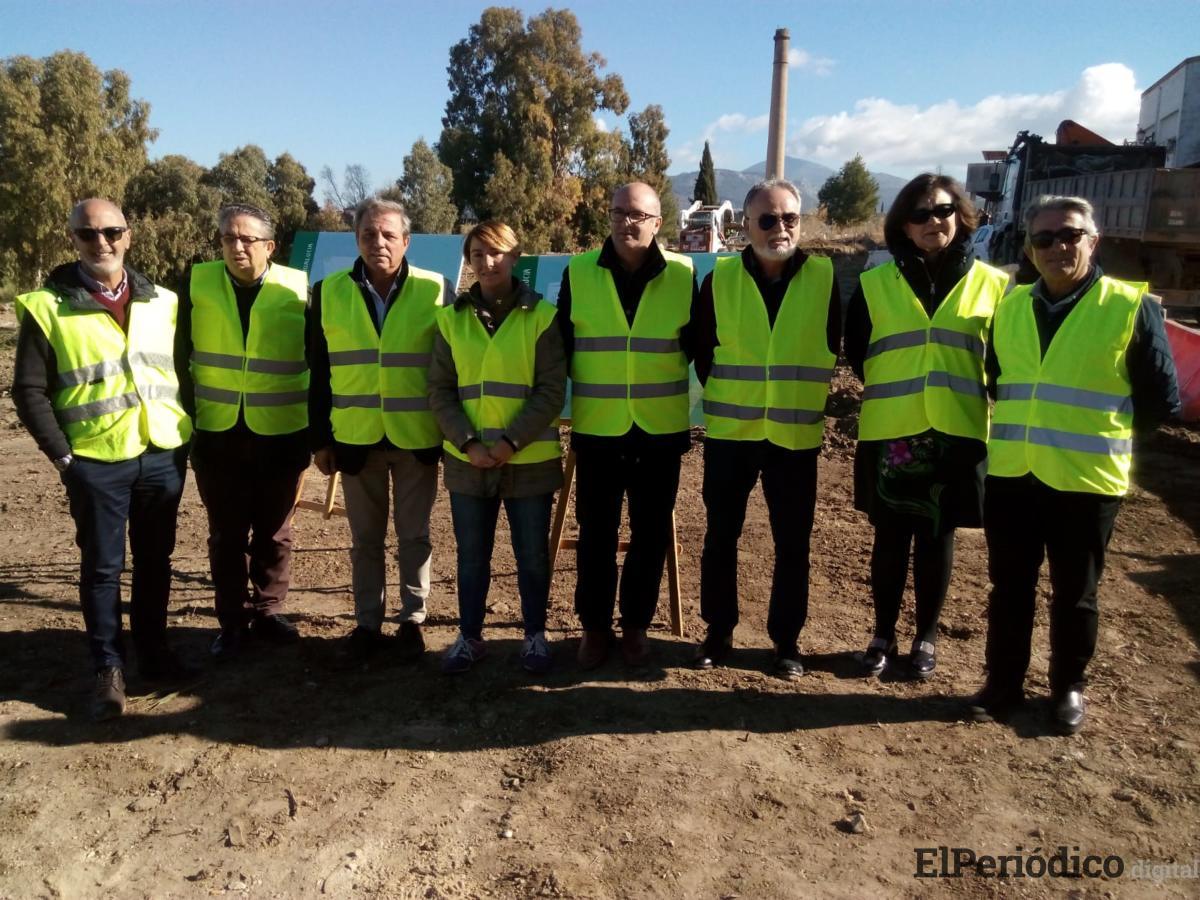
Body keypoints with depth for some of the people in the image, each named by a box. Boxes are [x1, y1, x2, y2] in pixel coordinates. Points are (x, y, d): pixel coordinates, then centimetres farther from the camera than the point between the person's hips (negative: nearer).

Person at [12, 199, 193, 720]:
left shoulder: (162, 302, 6)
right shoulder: (47, 307, -4)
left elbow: (183, 371, 12)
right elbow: (30, 391, -3)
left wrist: (190, 435, 5)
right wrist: (61, 456, -8)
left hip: (163, 456, 3)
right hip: (96, 462, -3)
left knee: (155, 560, 13)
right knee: (102, 566, 6)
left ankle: (153, 652, 28)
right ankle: (108, 669, 19)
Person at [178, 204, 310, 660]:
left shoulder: (298, 288, -3)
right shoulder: (196, 283, -1)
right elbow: (179, 354, 5)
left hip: (281, 435, -1)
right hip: (217, 434, 1)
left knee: (274, 531, 12)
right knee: (226, 533, 11)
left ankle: (268, 612, 28)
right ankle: (232, 620, 24)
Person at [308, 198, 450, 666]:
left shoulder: (435, 289, -4)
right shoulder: (329, 292, 1)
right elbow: (320, 373, 4)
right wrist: (320, 438, 2)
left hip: (417, 437, -1)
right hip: (356, 438, 2)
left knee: (414, 536, 11)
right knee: (365, 539, 13)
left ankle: (412, 620, 25)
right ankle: (367, 623, 26)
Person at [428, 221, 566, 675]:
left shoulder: (541, 316, -3)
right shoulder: (452, 318, 4)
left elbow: (552, 391, -7)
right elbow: (440, 390, 3)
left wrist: (512, 441, -16)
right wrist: (468, 442, -11)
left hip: (529, 461, -2)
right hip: (468, 461, 2)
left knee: (532, 555, 9)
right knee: (471, 556, 12)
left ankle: (535, 634, 27)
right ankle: (469, 636, 29)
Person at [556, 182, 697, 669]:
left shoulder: (682, 274, -2)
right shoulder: (578, 273, -2)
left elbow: (698, 347, 8)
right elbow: (561, 348, 5)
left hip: (661, 431, 1)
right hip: (597, 430, 0)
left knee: (650, 534, 9)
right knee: (596, 533, 8)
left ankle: (635, 625, 26)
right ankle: (594, 625, 24)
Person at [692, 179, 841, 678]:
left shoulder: (824, 278, -2)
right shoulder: (719, 278, -2)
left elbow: (831, 349, 8)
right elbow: (701, 349, 8)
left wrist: (804, 398, 10)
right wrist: (724, 396, 10)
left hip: (796, 435, 0)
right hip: (729, 432, 1)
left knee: (792, 543, 7)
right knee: (720, 536, 9)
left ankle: (787, 639, 23)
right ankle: (718, 630, 25)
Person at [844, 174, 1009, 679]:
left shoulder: (991, 285, 3)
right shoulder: (874, 284, 3)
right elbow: (857, 353, 9)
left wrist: (962, 394, -1)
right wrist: (892, 389, 5)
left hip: (957, 434, 0)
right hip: (889, 434, 0)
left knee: (937, 537, 9)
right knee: (890, 536, 8)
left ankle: (926, 637, 26)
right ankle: (883, 635, 24)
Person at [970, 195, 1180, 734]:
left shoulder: (1132, 307, -7)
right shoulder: (1010, 307, 6)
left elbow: (1162, 400, -1)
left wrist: (1101, 434, 6)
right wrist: (1022, 428, 11)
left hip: (1087, 480, -3)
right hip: (1011, 476, 4)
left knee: (1075, 595, 11)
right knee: (1008, 589, 12)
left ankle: (1069, 688, 30)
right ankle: (1003, 683, 27)